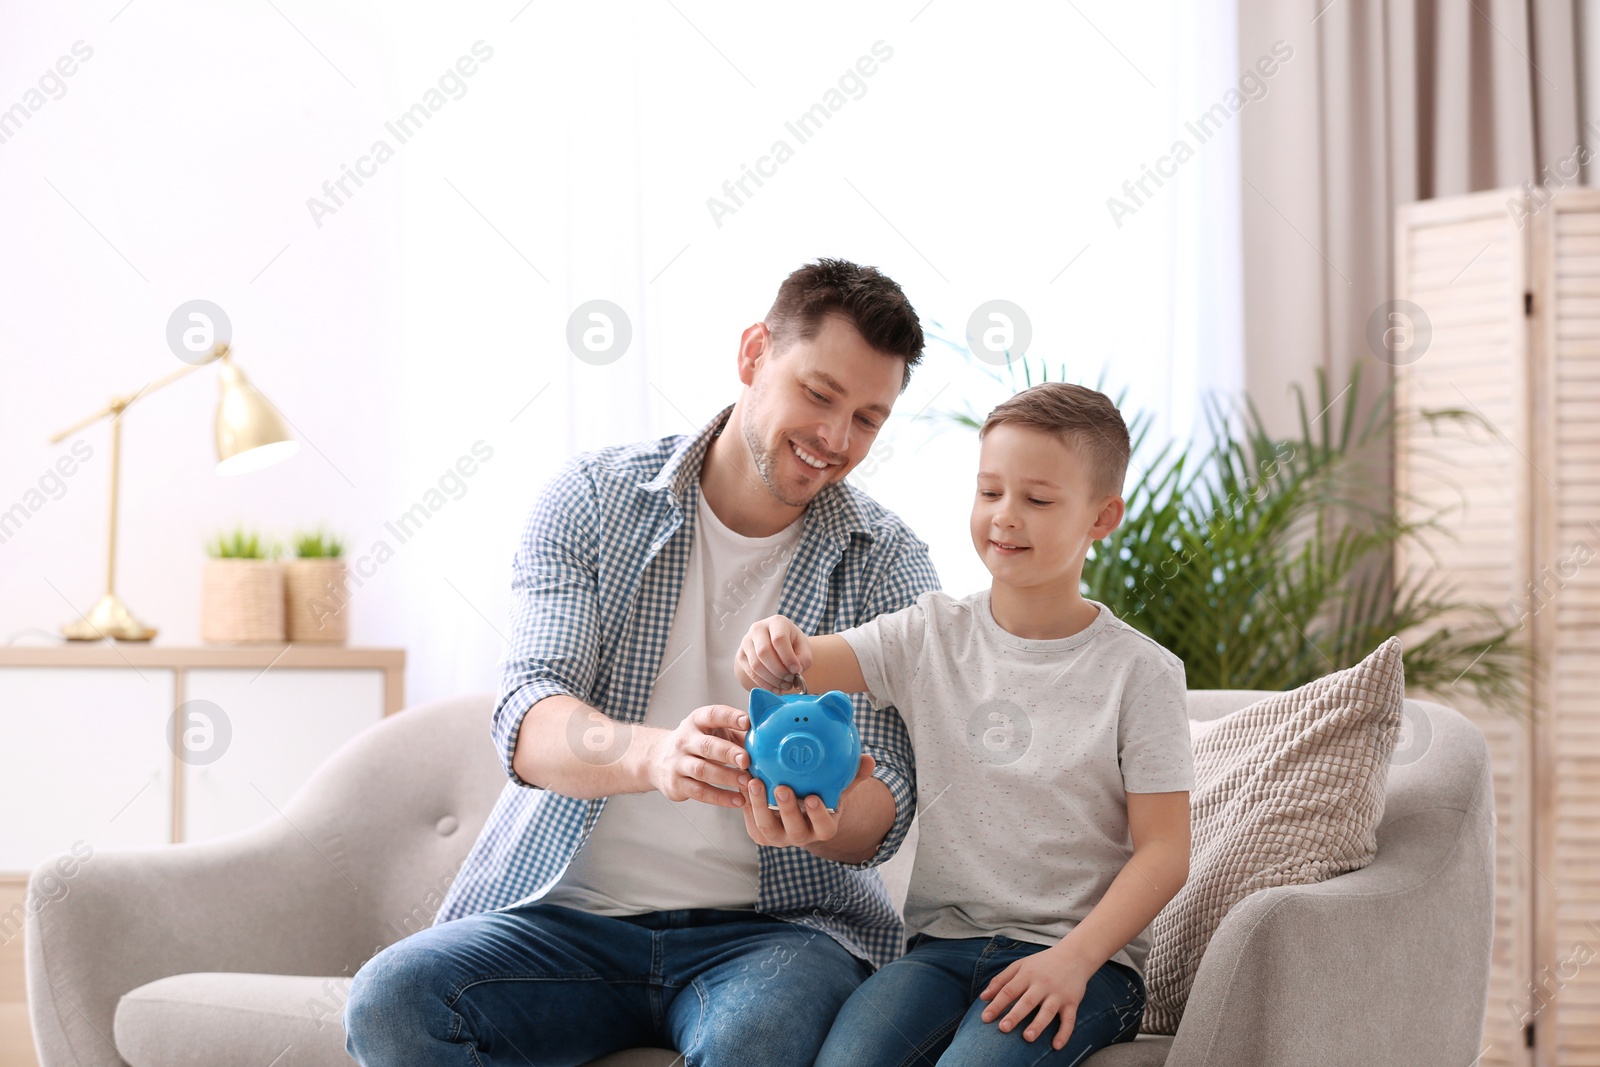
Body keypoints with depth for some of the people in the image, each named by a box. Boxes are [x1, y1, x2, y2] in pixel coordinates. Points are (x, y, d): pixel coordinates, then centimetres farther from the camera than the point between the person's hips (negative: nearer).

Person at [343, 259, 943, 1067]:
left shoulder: (887, 563, 2)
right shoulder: (590, 500, 1)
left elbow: (879, 822, -4)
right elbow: (527, 726, -13)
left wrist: (822, 813, -30)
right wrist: (653, 756, -36)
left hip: (775, 925, -1)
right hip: (566, 910, 2)